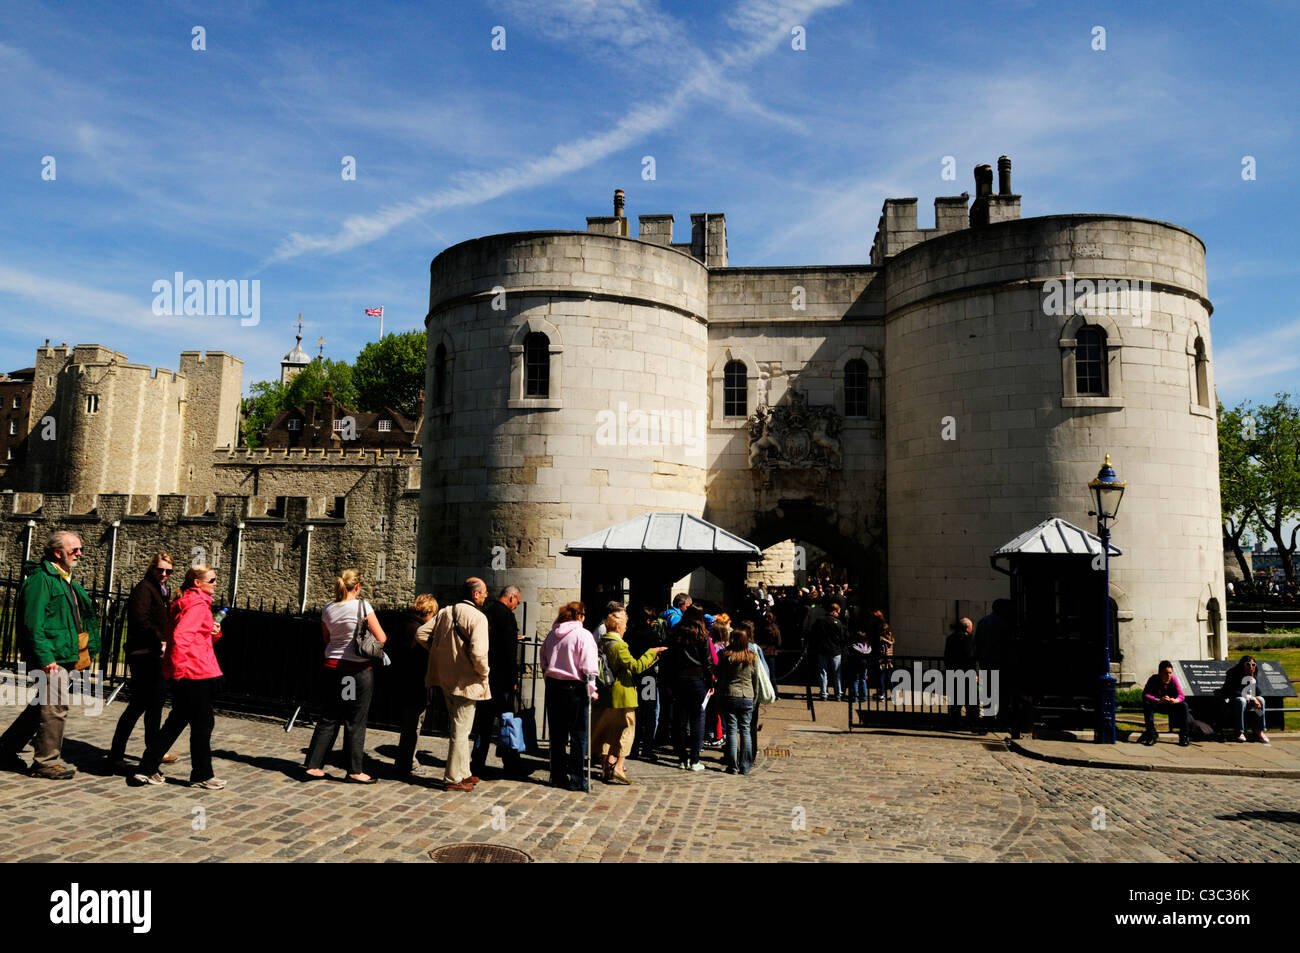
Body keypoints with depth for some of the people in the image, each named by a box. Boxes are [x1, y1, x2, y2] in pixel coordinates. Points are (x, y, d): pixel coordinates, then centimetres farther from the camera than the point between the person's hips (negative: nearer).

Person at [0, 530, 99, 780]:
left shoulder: (66, 580, 18)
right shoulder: (40, 579, -13)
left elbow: (85, 616, 25)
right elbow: (32, 623, -19)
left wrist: (86, 649, 19)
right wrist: (45, 657, -23)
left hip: (64, 655, 10)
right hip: (51, 657, -10)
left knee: (44, 705, 18)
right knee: (56, 706, -5)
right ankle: (46, 761, 6)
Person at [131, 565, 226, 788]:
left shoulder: (185, 602, 18)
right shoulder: (197, 604, -14)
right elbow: (181, 636, -26)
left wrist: (214, 632, 7)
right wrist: (180, 666, -24)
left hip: (182, 675, 10)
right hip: (195, 673, -10)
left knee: (177, 721, 16)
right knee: (202, 723, 1)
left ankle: (147, 769, 19)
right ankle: (202, 776, 11)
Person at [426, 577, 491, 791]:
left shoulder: (444, 612, 7)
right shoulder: (477, 617, -16)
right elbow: (478, 653, -25)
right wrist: (484, 673, -8)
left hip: (446, 678, 8)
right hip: (466, 681, -8)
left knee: (459, 727, 19)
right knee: (461, 730, 2)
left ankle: (463, 772, 29)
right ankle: (453, 778, 8)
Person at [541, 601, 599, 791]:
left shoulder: (551, 634, 9)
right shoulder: (583, 635, -9)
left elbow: (544, 663, 15)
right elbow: (588, 668, -13)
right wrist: (591, 690, -5)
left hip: (553, 687, 6)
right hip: (575, 688, -5)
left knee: (557, 733, 12)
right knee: (578, 735, 3)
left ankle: (558, 776, 18)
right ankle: (576, 779, 3)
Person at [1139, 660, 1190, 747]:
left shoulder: (1173, 679, -15)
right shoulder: (1153, 679, -20)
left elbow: (1181, 695, -23)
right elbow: (1145, 694, -31)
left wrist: (1175, 700, -47)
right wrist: (1159, 700, -49)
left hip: (1171, 705, 2)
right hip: (1157, 705, -2)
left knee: (1184, 705, -26)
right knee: (1147, 703, -32)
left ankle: (1184, 736, -19)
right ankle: (1151, 735, -27)